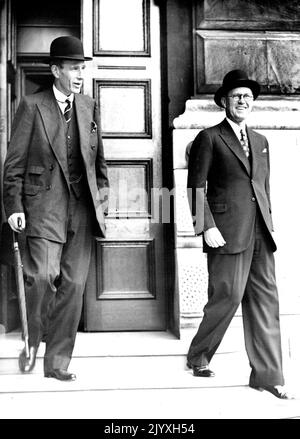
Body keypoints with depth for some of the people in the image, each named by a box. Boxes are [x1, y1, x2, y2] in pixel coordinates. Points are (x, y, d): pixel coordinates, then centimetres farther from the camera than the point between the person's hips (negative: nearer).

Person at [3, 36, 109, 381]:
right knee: (42, 276, -16)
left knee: (73, 286, 4)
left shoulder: (89, 107, 15)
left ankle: (57, 361, 16)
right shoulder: (32, 106, 3)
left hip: (82, 209, 4)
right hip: (44, 206, -4)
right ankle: (32, 342, 13)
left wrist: (101, 196, 10)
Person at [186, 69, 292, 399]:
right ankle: (198, 357, 20)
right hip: (227, 234, -6)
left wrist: (268, 223, 15)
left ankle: (267, 375, 12)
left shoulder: (260, 142, 20)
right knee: (227, 297, -4)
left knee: (265, 302, 4)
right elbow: (195, 186, -5)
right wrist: (206, 226, -13)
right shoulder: (209, 139, 2)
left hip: (260, 235, 6)